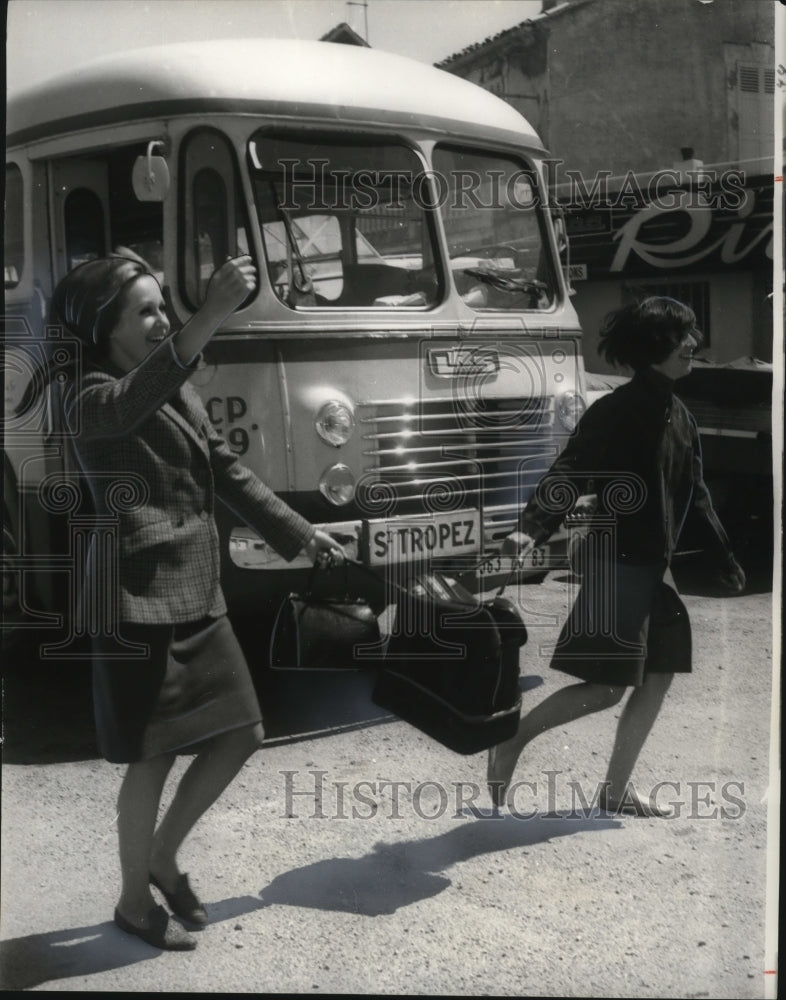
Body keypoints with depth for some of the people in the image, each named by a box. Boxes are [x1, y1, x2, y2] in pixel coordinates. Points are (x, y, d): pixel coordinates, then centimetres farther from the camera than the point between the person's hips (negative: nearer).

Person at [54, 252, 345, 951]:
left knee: (242, 735, 12)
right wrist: (212, 314, -47)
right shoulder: (93, 400, -11)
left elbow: (229, 472, 21)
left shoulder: (182, 393, 14)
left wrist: (300, 535, 19)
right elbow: (136, 400, -36)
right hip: (141, 596, -8)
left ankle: (164, 856, 30)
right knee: (153, 758, 1)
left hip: (198, 593, 8)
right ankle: (134, 901, 21)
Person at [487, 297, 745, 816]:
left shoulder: (681, 418, 11)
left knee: (659, 677, 10)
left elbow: (696, 496, 20)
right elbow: (567, 478, -20)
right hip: (616, 561, -9)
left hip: (656, 567, 9)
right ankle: (512, 738, 9)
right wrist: (530, 530, -35)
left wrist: (725, 558, 25)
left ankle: (616, 790, 21)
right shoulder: (616, 411, -13)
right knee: (607, 686, -9)